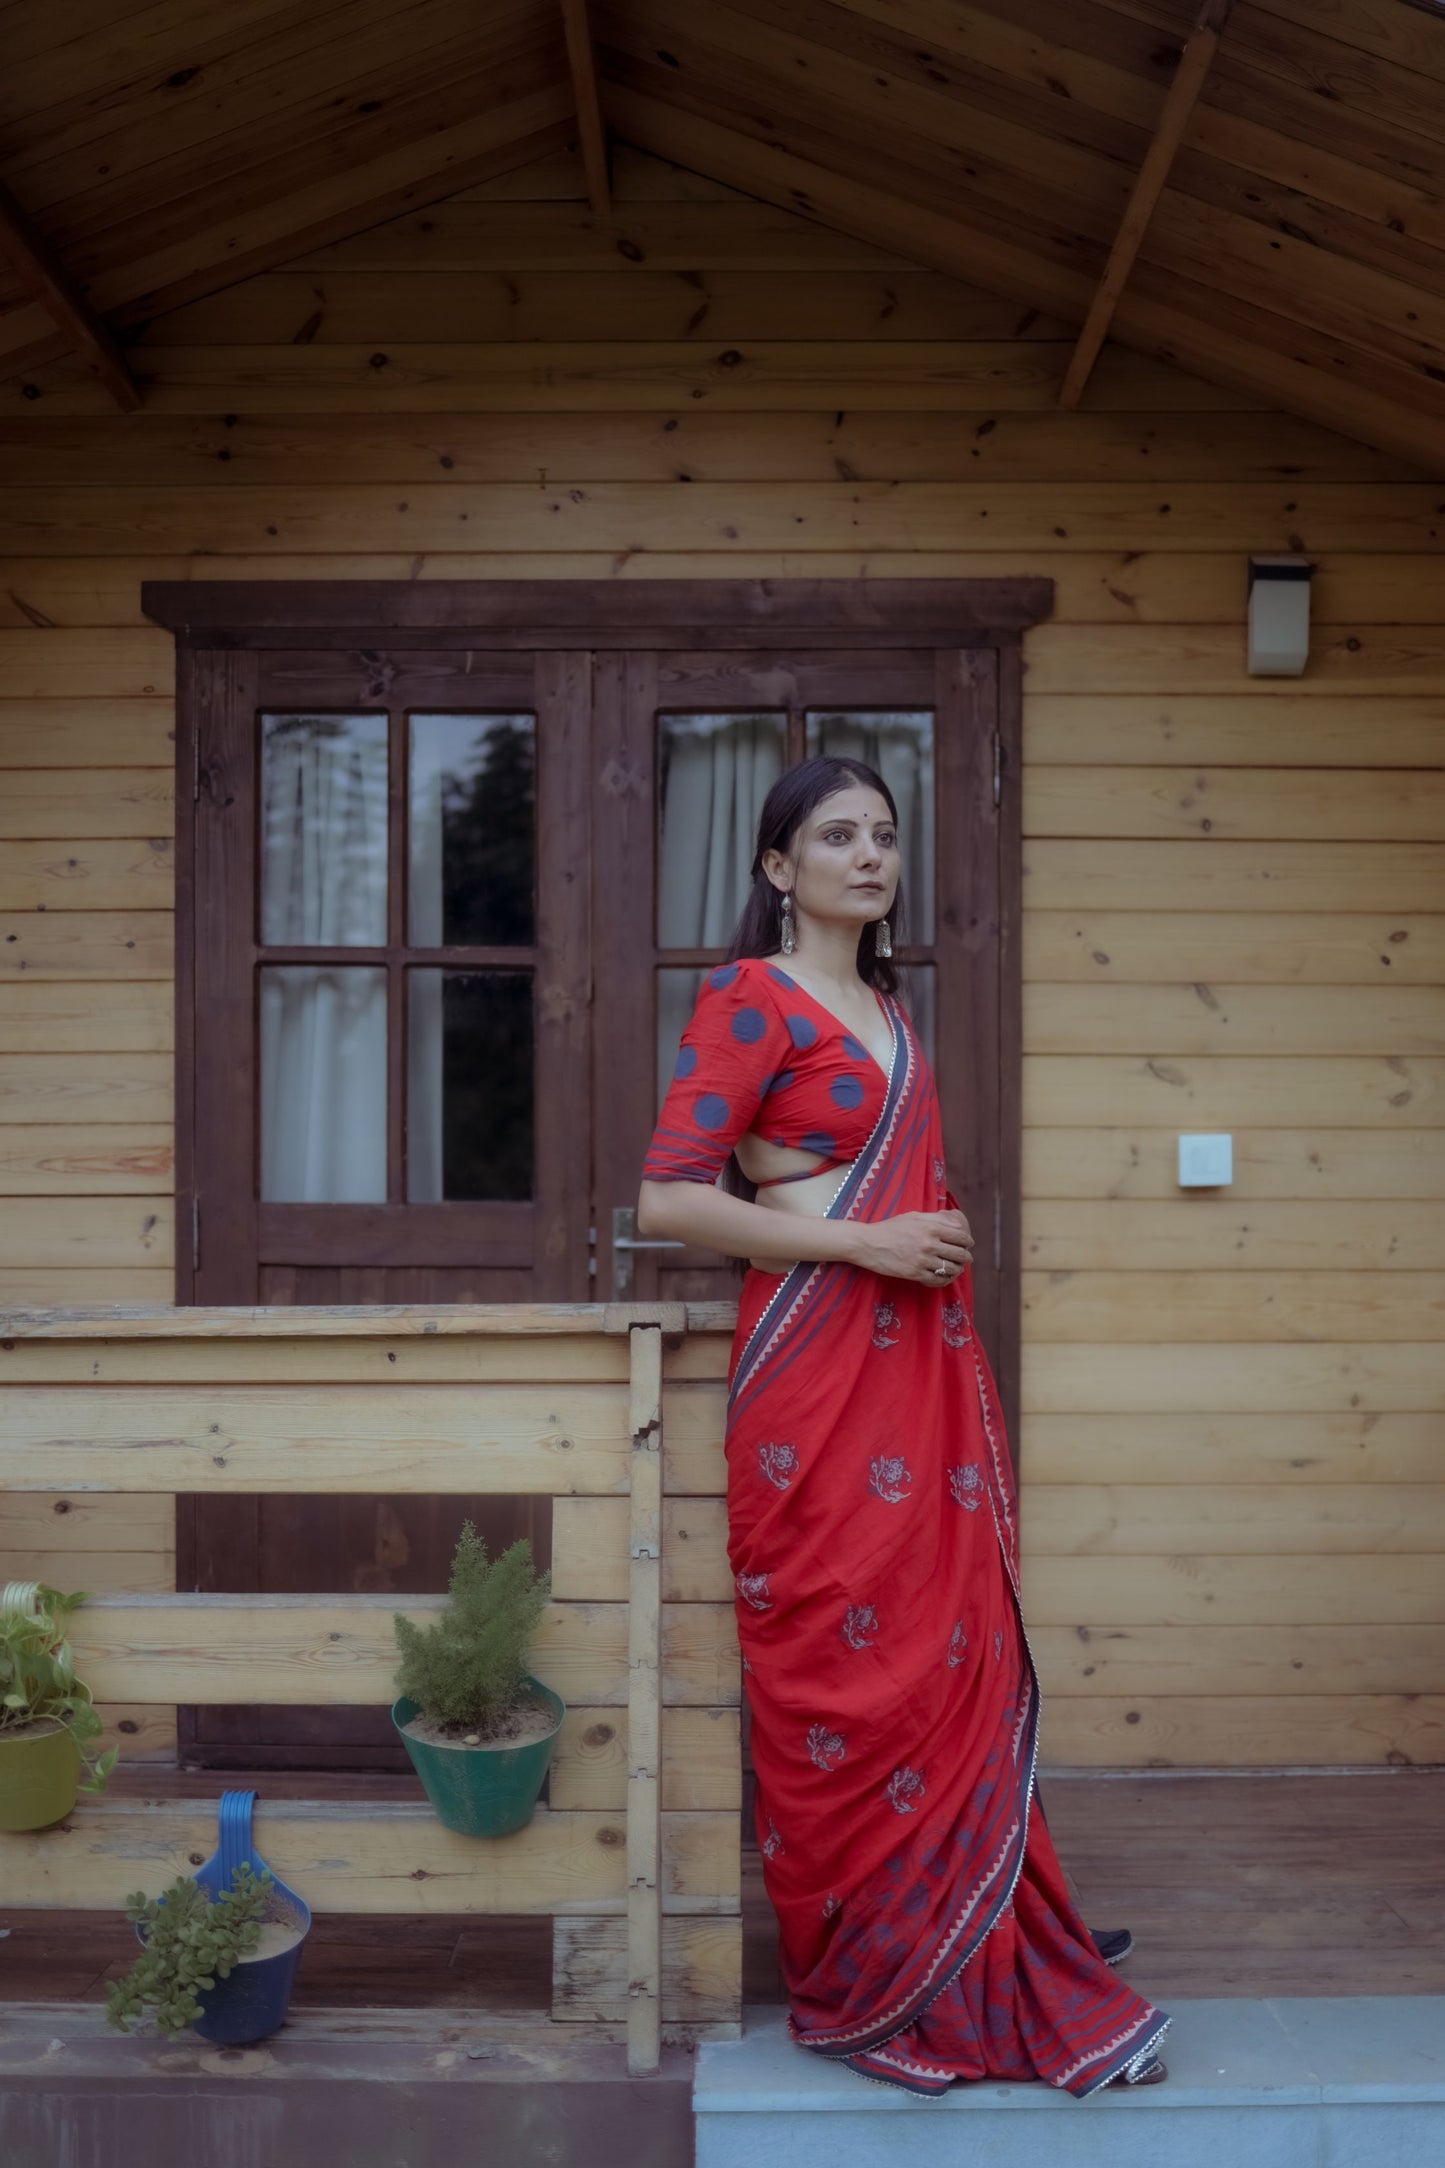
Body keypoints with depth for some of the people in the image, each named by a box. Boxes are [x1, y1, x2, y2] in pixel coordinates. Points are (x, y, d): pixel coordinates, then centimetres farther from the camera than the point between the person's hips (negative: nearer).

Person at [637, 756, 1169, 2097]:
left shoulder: (887, 1009, 19)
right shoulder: (750, 1000, -5)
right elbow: (668, 1199, -13)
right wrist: (863, 1241, -15)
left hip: (924, 1367, 7)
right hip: (816, 1370, -7)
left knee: (956, 1666, 7)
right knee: (847, 1679, -1)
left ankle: (973, 1980, 19)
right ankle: (860, 1992, 16)